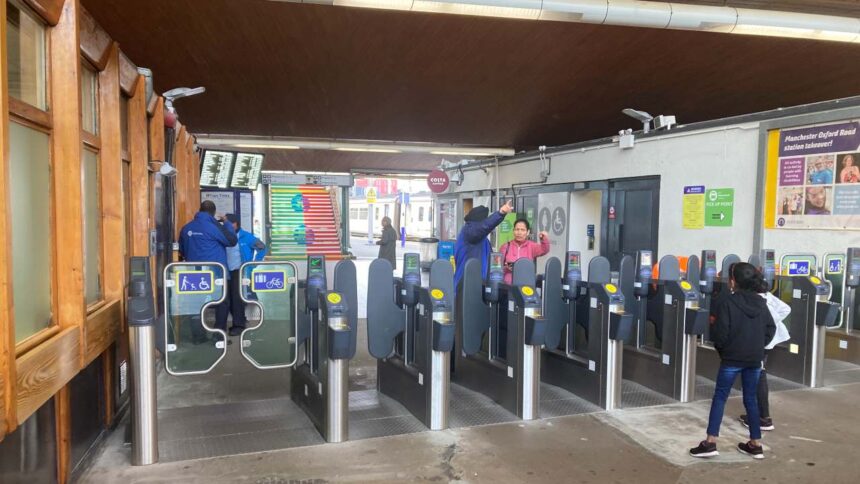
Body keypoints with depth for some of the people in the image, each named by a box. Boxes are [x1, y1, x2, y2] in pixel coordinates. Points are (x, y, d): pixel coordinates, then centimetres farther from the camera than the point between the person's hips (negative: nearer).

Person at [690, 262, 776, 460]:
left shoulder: (726, 300, -12)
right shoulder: (760, 302, 5)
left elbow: (721, 331, -14)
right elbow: (771, 328, 6)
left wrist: (721, 347, 4)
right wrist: (758, 346, 13)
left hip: (732, 357, -5)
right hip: (755, 358, 5)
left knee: (720, 397, 2)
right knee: (751, 399, 15)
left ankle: (710, 442, -3)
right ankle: (756, 444, 19)